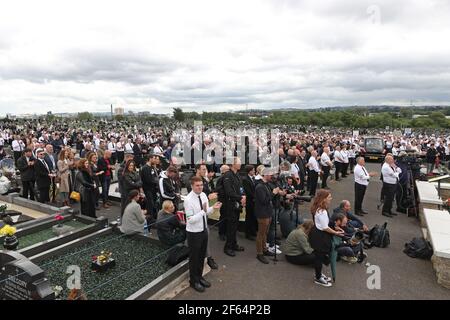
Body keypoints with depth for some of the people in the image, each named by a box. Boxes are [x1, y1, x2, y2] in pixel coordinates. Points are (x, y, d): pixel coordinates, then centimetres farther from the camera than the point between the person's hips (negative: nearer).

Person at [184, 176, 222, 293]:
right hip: (194, 233, -7)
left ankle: (199, 276, 42)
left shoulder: (203, 195, -3)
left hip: (204, 230, 7)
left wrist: (212, 208, -11)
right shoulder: (188, 200, -24)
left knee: (202, 255, 21)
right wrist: (203, 211, -33)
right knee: (194, 257, 11)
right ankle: (193, 280, 33)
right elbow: (191, 219, -25)